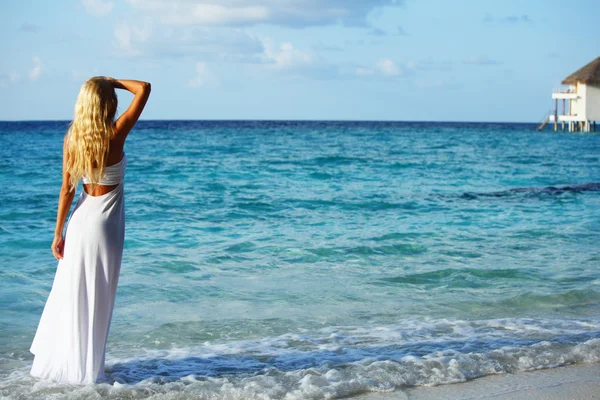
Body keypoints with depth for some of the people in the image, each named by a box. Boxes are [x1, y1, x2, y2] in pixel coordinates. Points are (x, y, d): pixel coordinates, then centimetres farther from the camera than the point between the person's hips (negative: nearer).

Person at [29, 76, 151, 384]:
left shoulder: (72, 139, -5)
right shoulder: (115, 136, -16)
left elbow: (67, 189, -2)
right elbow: (144, 89, -13)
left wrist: (58, 233, 4)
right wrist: (114, 82, -2)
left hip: (80, 219, 4)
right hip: (106, 221, -4)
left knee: (68, 293, 14)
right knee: (96, 299, 6)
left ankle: (52, 360, 23)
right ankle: (85, 370, 14)